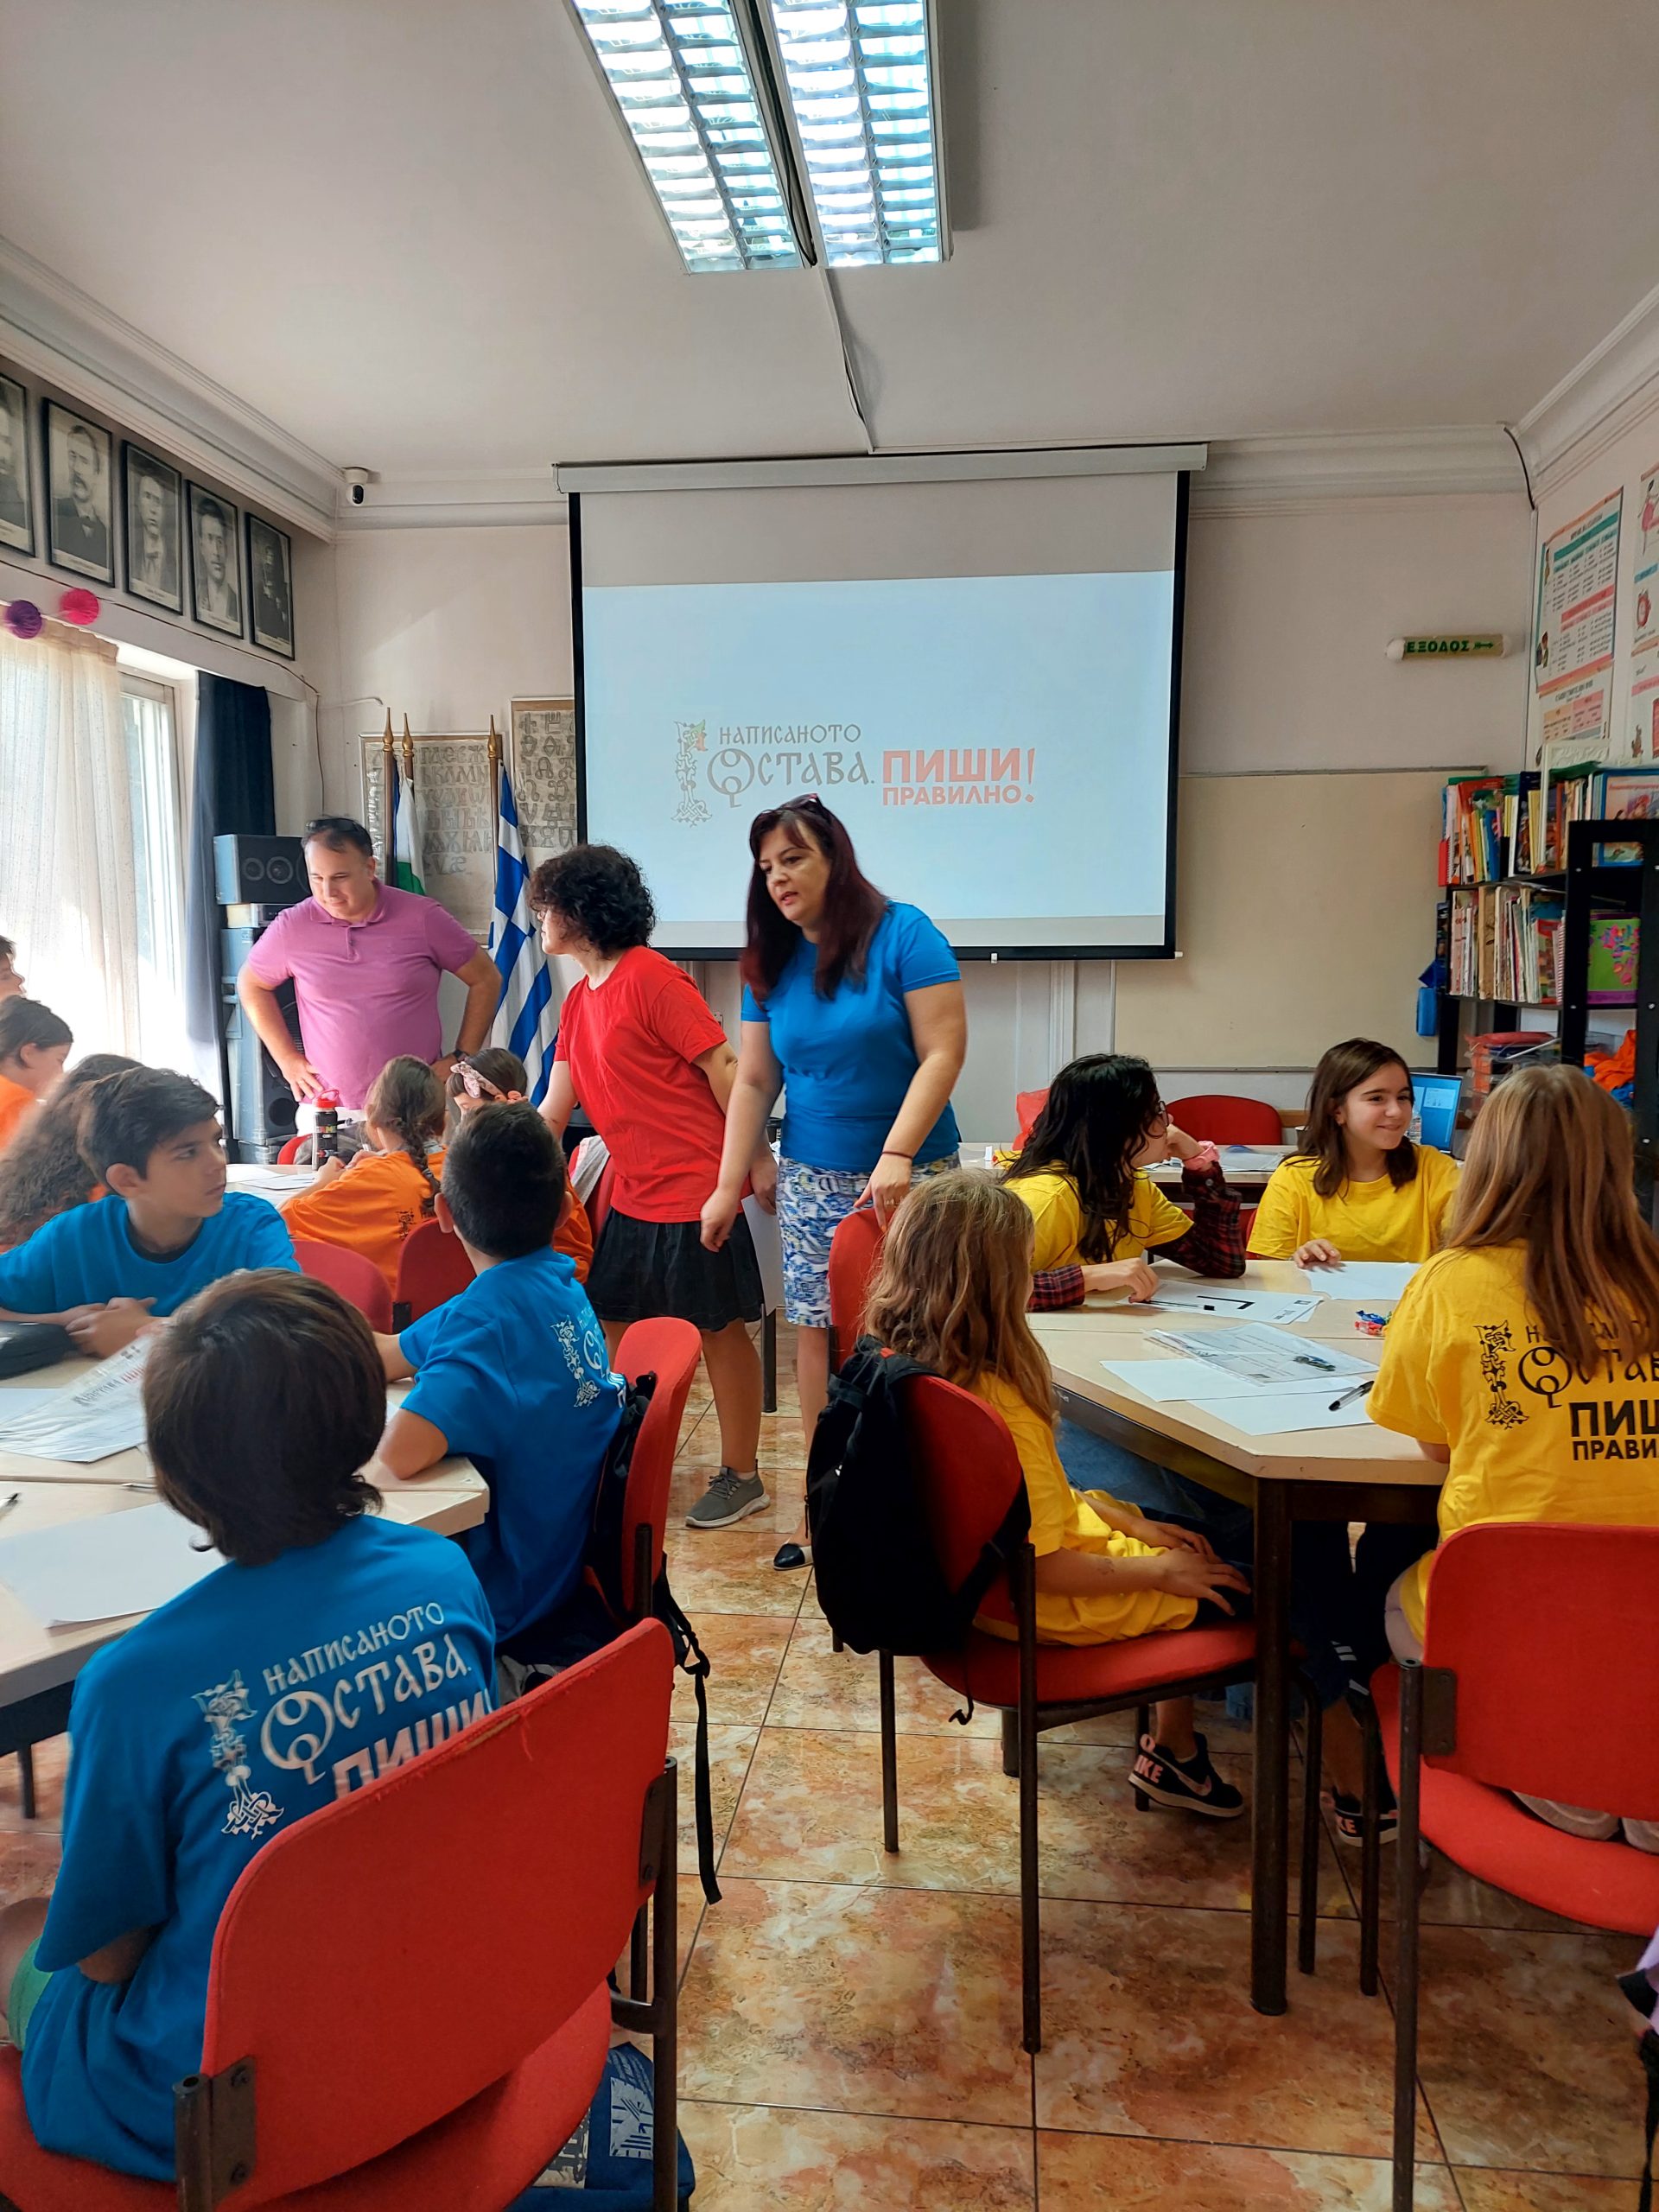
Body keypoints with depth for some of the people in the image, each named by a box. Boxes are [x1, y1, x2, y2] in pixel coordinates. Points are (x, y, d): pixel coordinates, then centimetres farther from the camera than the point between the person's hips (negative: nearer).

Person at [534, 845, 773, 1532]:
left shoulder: (652, 978, -14)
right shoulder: (579, 1001, 12)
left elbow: (722, 1067, -16)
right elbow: (553, 1113, 14)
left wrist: (757, 1160, -16)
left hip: (696, 1188, -9)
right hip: (633, 1193, 9)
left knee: (720, 1329, 4)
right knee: (610, 1327, 13)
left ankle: (742, 1476, 17)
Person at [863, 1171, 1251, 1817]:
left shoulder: (900, 1366, -7)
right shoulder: (998, 1406, -34)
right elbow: (1044, 1567, -27)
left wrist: (1120, 1519, 6)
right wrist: (1158, 1571, -13)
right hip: (1041, 1609, -9)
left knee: (1184, 1540, 23)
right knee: (1232, 1586, 8)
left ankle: (1173, 1745, 32)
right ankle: (1171, 1753, 28)